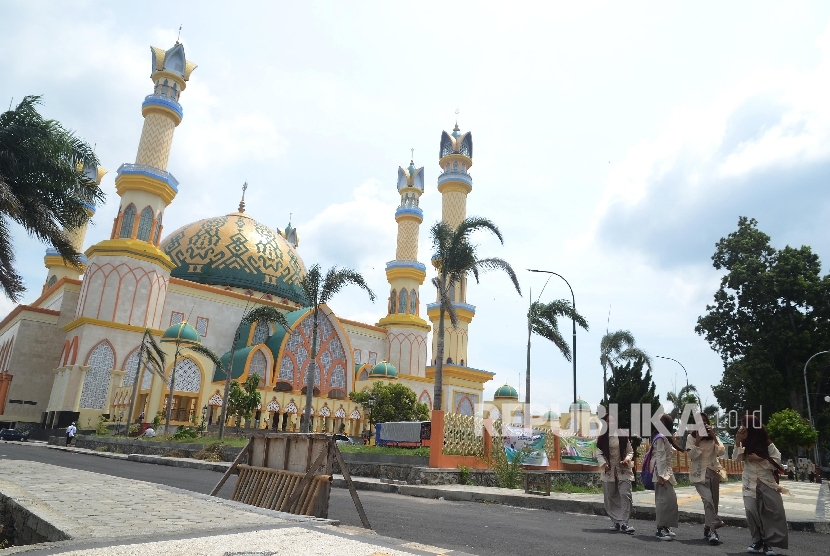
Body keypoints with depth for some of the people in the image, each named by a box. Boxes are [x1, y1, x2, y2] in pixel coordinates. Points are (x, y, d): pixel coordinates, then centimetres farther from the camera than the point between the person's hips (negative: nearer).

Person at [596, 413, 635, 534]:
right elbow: (599, 454, 2)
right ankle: (615, 521, 20)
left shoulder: (623, 436, -1)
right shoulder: (602, 438, 0)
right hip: (608, 471, 1)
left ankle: (624, 523, -6)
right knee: (610, 497, 7)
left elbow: (630, 451, 4)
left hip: (623, 471, -1)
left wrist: (627, 459, -14)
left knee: (625, 495, -10)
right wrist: (603, 463, -14)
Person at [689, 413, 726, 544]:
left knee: (713, 502, 8)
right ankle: (713, 530, -21)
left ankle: (708, 529, 23)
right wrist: (698, 439, -18)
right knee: (708, 499, -22)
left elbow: (721, 452, -5)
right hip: (699, 473, -4)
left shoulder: (713, 437, 9)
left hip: (713, 472, 4)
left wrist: (713, 436, -13)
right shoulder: (691, 437, -2)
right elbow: (691, 455, -11)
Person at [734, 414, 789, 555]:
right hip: (750, 483, 3)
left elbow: (777, 461, -6)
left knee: (772, 512, -5)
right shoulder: (744, 443, 5)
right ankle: (758, 542, 6)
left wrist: (760, 459, -17)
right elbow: (737, 459, -5)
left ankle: (768, 543, 4)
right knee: (752, 512, -3)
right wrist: (737, 443, -15)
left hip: (767, 482, -2)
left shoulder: (766, 444, -6)